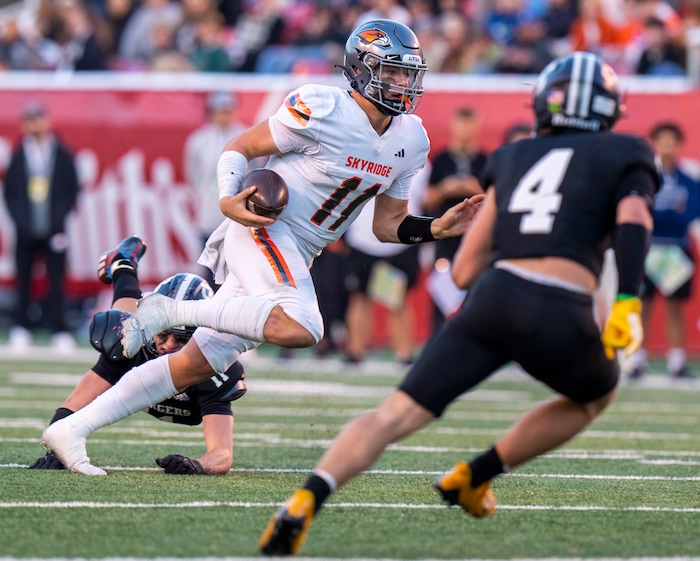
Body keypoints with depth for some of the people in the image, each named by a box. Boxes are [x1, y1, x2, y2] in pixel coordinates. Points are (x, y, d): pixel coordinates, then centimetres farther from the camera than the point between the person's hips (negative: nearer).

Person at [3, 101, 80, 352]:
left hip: (53, 230, -1)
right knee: (23, 280, 2)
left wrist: (59, 219, -5)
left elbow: (72, 190, 6)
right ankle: (21, 327, 11)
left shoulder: (62, 155, 4)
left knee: (56, 279, -3)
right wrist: (19, 218, -4)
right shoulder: (18, 155, 6)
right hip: (26, 232, 1)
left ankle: (59, 329, 2)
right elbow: (9, 192, 8)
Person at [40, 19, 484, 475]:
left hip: (294, 258, 8)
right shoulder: (323, 111, -14)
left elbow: (389, 225, 16)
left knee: (197, 363, 3)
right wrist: (228, 199, -21)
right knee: (300, 328, -34)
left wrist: (439, 228, 0)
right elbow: (242, 147, -5)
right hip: (263, 230, -8)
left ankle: (72, 430, 7)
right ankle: (170, 310, -20)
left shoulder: (409, 140, 10)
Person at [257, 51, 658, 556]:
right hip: (560, 316, -3)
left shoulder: (513, 159, 25)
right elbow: (633, 218, -7)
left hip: (493, 294, 3)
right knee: (596, 396, 29)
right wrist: (628, 302, -14)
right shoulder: (625, 155, 17)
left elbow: (465, 271, 21)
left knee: (398, 414, 1)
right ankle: (475, 476, 19)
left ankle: (308, 499, -24)